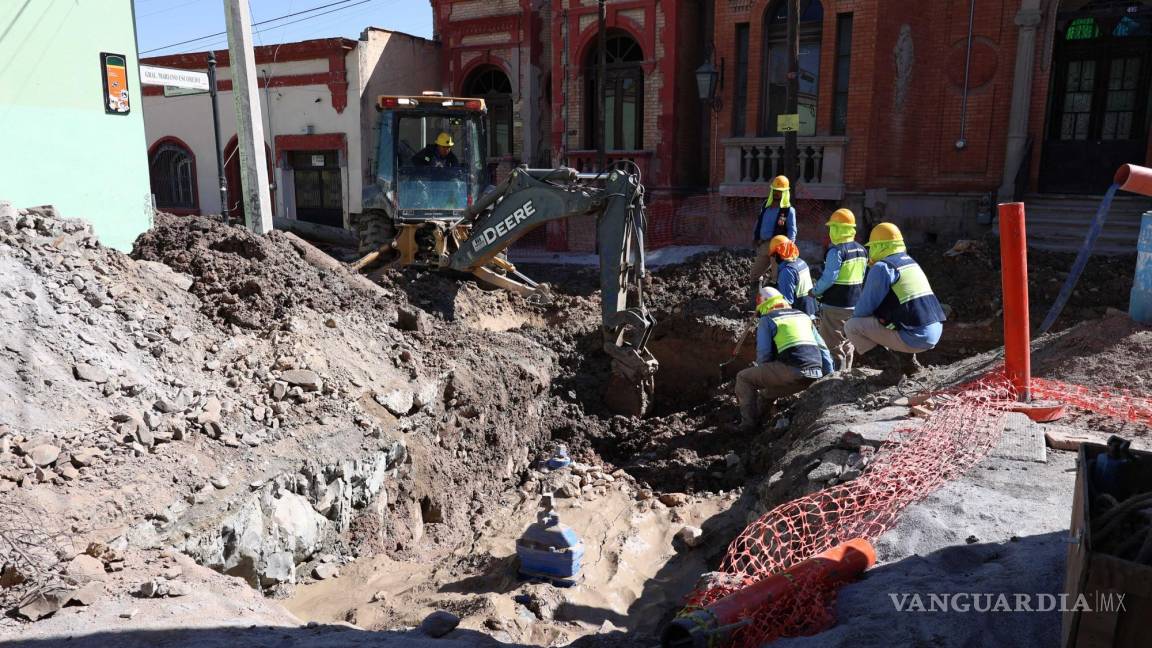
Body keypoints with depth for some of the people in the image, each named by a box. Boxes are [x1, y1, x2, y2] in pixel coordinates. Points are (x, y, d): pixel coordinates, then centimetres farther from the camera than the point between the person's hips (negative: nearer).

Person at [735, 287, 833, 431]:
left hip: (791, 371, -7)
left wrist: (762, 379, 18)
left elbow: (763, 354, 1)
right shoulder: (804, 316, 27)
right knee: (772, 387, 32)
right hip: (816, 375, 7)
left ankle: (748, 423, 3)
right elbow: (823, 349, 21)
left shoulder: (766, 320, 9)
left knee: (744, 378, 9)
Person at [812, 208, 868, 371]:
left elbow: (828, 278, -20)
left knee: (834, 345, -1)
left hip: (835, 306, -8)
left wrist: (815, 291, -6)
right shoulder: (862, 250, 7)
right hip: (855, 305, 8)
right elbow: (863, 278, 13)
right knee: (847, 343, 17)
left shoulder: (836, 251, -18)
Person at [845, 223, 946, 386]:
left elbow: (864, 309, -8)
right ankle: (907, 360, 20)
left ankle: (891, 367, -2)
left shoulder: (881, 268, -10)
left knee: (852, 327, -1)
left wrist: (854, 314, 14)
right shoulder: (911, 262, 17)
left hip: (915, 338, -8)